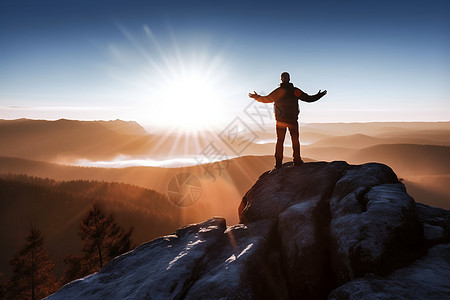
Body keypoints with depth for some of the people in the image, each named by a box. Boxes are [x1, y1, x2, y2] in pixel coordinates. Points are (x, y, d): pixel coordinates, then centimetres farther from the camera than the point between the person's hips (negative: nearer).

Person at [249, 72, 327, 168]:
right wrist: (319, 95, 15)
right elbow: (308, 98, 0)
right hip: (293, 120, -1)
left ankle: (278, 163, 4)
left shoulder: (278, 91, -2)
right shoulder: (295, 91, -3)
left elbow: (266, 99, 4)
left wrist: (256, 97, 21)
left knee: (280, 141, 6)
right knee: (295, 140, 9)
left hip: (280, 120, 1)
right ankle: (297, 161, 10)